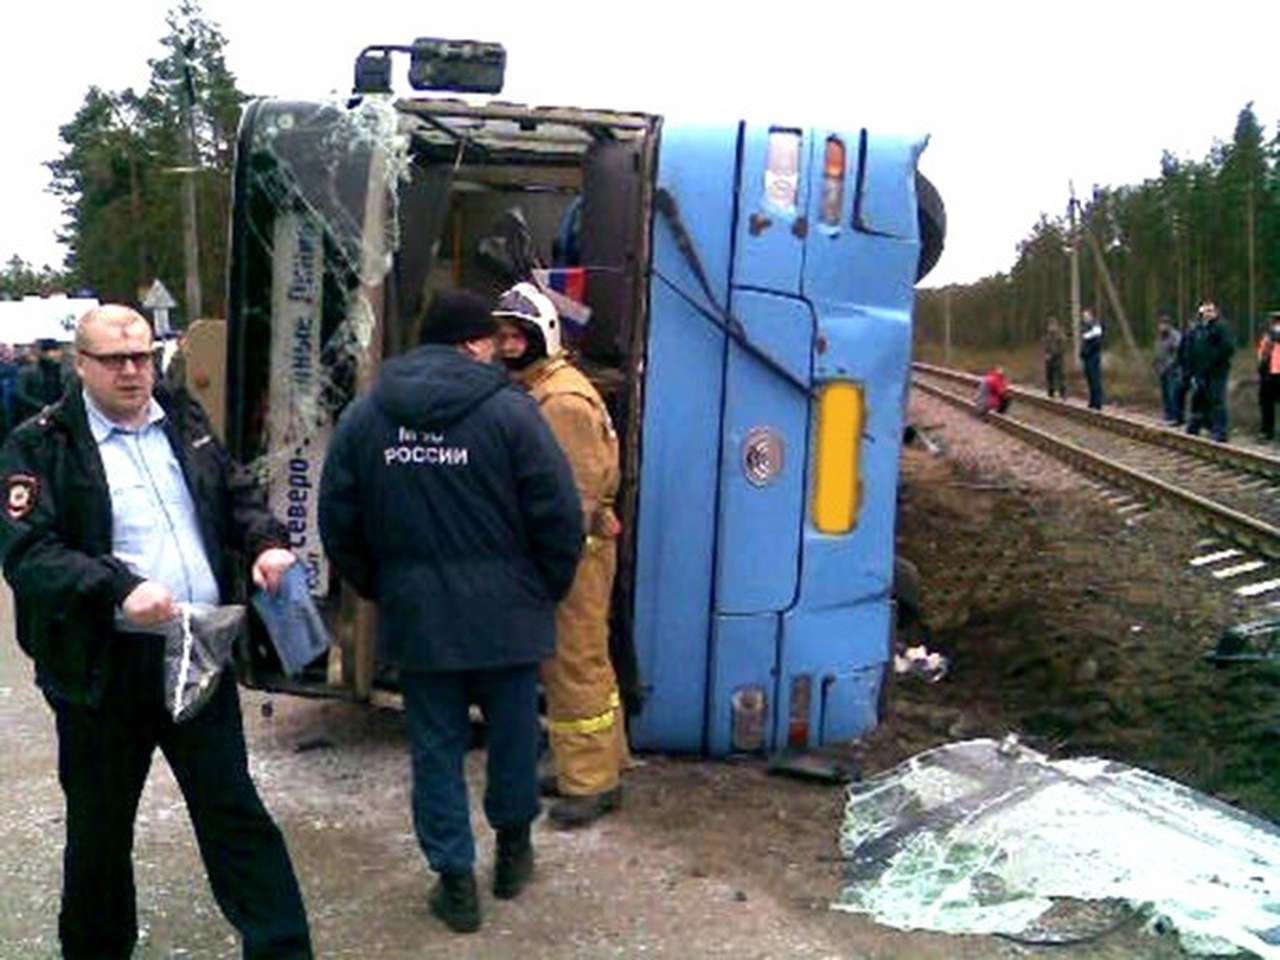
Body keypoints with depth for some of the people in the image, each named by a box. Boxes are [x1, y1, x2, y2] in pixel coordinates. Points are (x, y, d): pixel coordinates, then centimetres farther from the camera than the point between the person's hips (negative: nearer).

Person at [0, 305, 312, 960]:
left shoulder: (184, 422, 9)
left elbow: (237, 496, 17)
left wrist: (266, 541, -4)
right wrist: (117, 590, -29)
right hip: (104, 666, -3)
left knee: (234, 811, 9)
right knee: (100, 827, 16)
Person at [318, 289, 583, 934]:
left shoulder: (364, 415, 1)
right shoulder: (510, 411, -11)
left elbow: (338, 522, 5)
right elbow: (560, 516, -11)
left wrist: (377, 587, 17)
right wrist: (548, 588, 5)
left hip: (415, 615, 2)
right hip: (504, 614, -2)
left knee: (436, 747, 12)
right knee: (512, 734, 17)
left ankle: (455, 880, 19)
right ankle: (512, 847, 35)